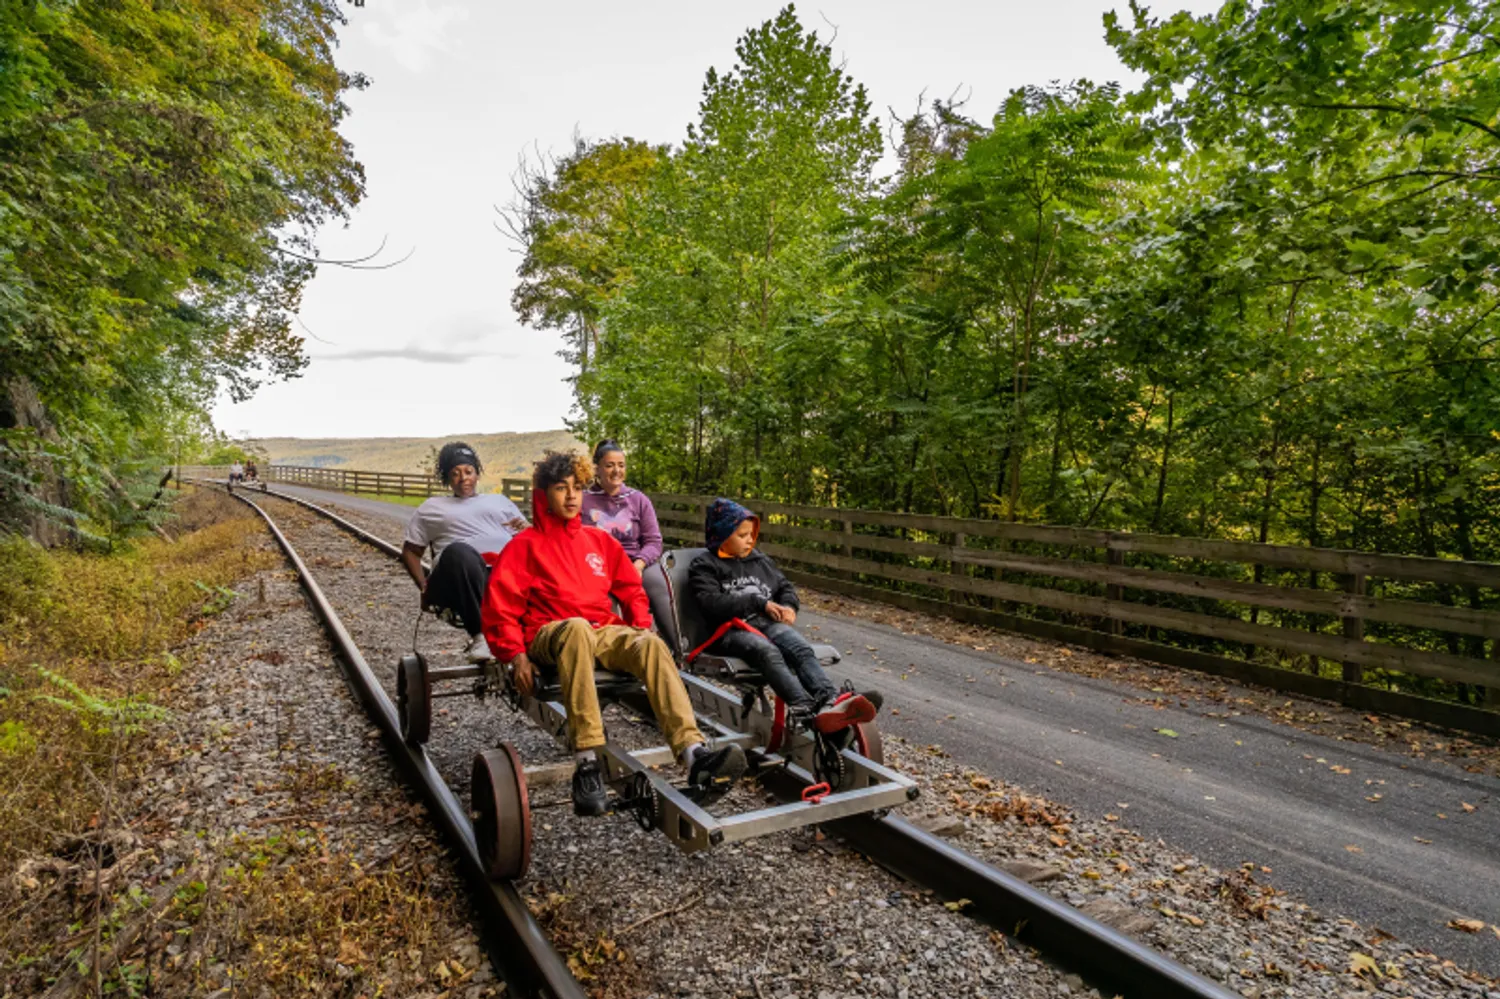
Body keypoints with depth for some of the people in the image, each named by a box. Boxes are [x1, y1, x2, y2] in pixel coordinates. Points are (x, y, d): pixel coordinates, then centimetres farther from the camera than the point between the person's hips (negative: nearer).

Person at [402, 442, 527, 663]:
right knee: (458, 551, -40)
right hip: (465, 575, -1)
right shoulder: (432, 507, 30)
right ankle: (480, 634, -35)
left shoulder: (499, 500, 31)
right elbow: (410, 550, 25)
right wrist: (424, 586, 7)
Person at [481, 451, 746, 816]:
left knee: (652, 645, -31)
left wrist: (641, 630, 6)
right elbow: (499, 608, 4)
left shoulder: (600, 540, 22)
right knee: (577, 628, -41)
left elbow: (632, 590, 24)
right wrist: (517, 655, -10)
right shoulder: (525, 546, 12)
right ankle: (587, 764, -45)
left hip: (606, 633, 3)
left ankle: (694, 752, -47)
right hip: (550, 635, -3)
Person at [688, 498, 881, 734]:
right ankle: (807, 711, -56)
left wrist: (789, 606, 6)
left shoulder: (760, 560, 28)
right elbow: (712, 604, -7)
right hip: (731, 630, -5)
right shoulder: (704, 566, 9)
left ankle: (830, 699, -51)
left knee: (801, 648, -28)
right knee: (768, 652, -37)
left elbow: (785, 586, 32)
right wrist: (759, 603, -8)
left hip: (768, 623, 6)